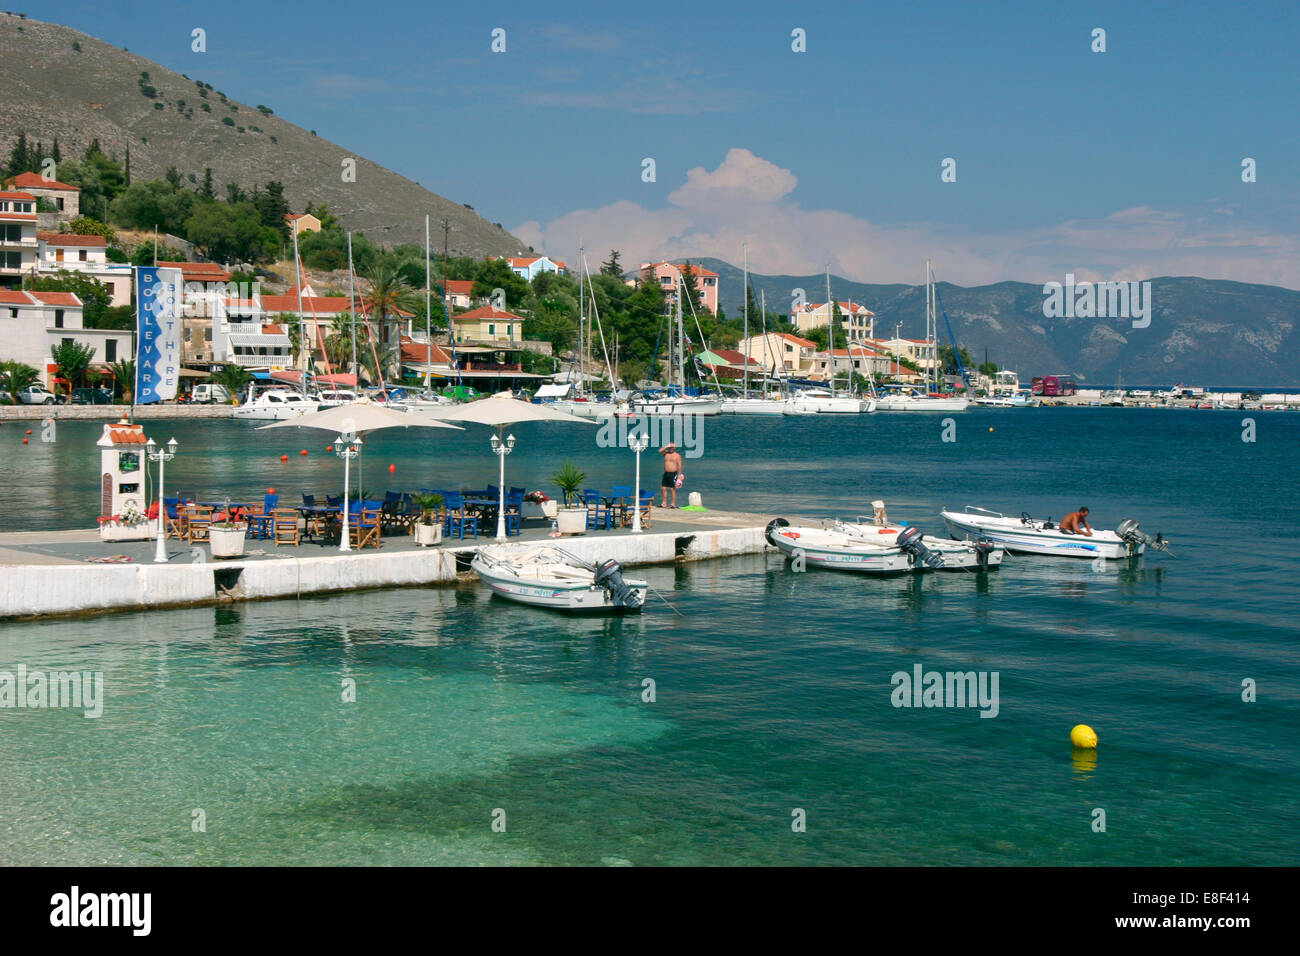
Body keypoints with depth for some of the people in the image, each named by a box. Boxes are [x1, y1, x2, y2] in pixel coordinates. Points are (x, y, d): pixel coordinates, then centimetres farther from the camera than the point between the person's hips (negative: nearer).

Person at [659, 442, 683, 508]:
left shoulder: (677, 456, -1)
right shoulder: (666, 453, 13)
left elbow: (679, 466, -5)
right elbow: (660, 451, -4)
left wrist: (679, 475, -12)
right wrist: (666, 446, -7)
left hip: (673, 474, -5)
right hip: (666, 473, 5)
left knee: (672, 489, -6)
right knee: (664, 488, 3)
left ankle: (673, 504, -3)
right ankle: (664, 503, 9)